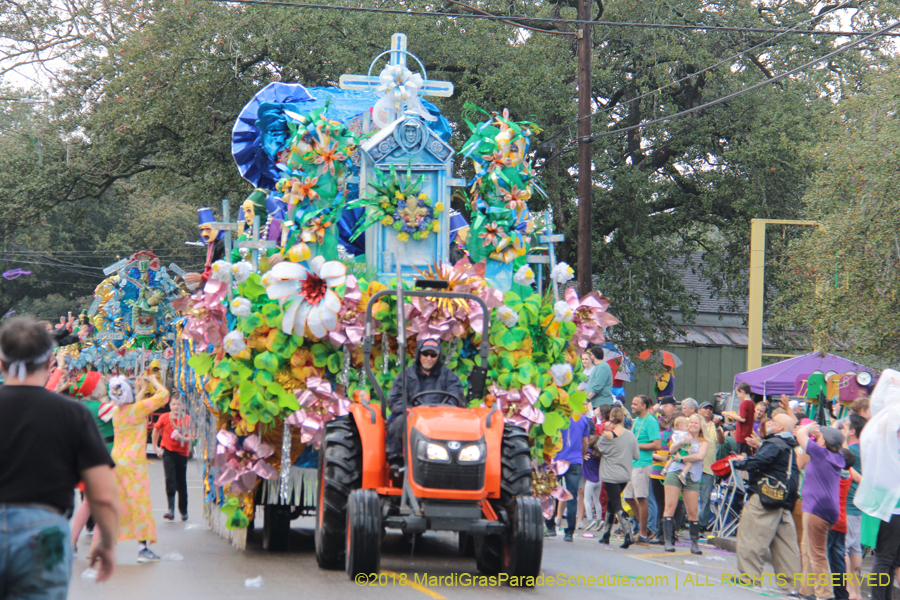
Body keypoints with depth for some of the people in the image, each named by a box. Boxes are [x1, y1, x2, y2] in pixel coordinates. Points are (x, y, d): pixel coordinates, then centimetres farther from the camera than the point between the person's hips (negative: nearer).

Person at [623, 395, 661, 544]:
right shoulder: (636, 420, 17)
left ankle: (643, 534, -1)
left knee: (641, 498, -6)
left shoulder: (650, 421, -10)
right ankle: (643, 526, 24)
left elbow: (657, 445, -17)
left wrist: (636, 445, -14)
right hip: (631, 463, 9)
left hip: (642, 463, -9)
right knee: (629, 497, 11)